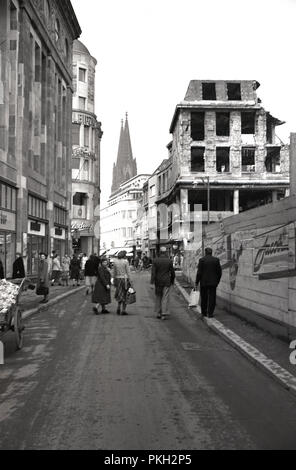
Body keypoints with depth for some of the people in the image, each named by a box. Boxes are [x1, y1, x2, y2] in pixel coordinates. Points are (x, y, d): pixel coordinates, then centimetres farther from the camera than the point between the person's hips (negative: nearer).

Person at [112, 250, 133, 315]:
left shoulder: (115, 261, 4)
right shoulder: (125, 261, -9)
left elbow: (114, 272, 8)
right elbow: (128, 272, -9)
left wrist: (114, 281, 15)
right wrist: (130, 281, -4)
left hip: (118, 279, 4)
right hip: (125, 279, -4)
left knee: (120, 295, 17)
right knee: (124, 295, 6)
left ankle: (119, 307, 2)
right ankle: (123, 310, 7)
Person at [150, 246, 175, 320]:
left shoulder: (155, 260, -4)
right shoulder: (169, 261, -4)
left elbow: (153, 272, -9)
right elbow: (172, 272, 1)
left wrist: (152, 282, -9)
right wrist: (172, 280, 16)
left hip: (158, 282, 1)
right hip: (167, 282, -1)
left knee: (158, 297, 13)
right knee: (165, 298, 0)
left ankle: (158, 313, 17)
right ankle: (164, 313, -9)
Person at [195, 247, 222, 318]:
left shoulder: (202, 260, -6)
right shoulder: (216, 260, 0)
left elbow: (199, 272, -8)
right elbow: (219, 272, 3)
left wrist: (197, 282, 0)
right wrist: (217, 281, 15)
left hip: (204, 282, -1)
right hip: (213, 282, 1)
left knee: (204, 298, 10)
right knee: (212, 298, 5)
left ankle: (204, 312, 16)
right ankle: (210, 313, 3)